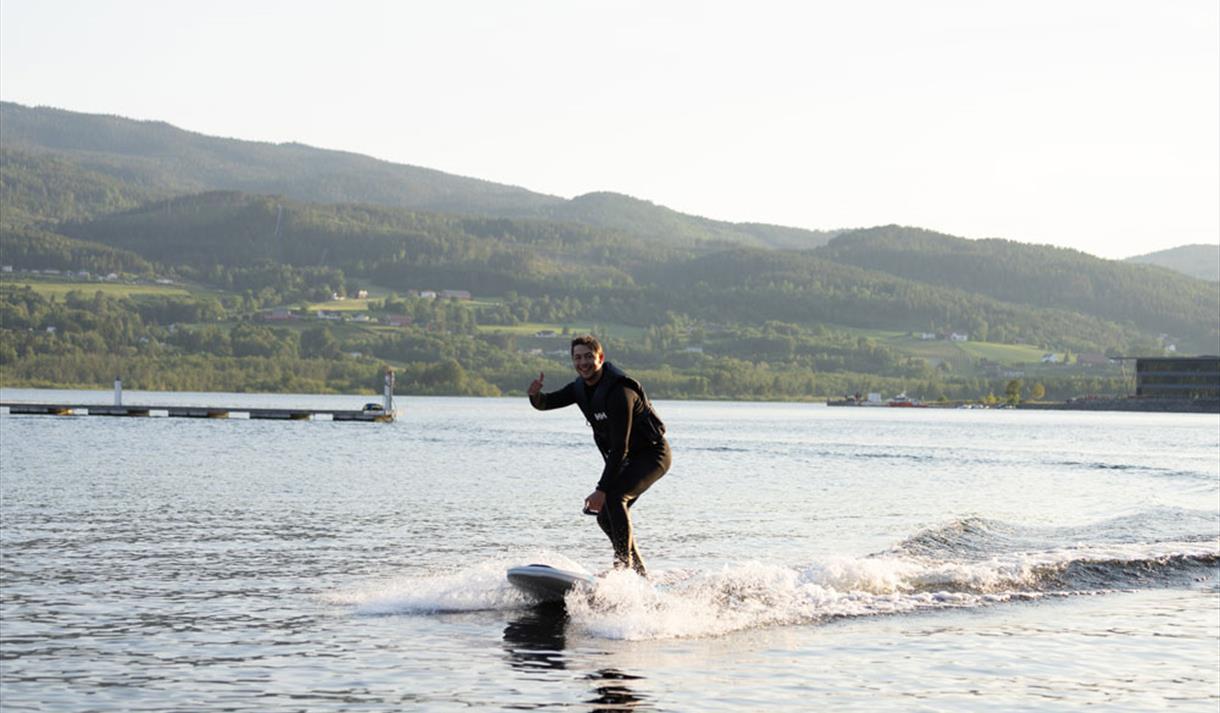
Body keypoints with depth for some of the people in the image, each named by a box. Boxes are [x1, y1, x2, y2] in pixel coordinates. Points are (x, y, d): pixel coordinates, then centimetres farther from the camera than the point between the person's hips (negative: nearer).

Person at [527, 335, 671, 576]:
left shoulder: (619, 391, -28)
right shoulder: (580, 387, -1)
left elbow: (620, 447, -31)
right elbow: (547, 403, -2)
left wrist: (602, 489, -33)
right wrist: (535, 395, -28)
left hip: (653, 454, -9)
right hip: (629, 459, 9)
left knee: (614, 496, -29)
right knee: (606, 517, 3)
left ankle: (625, 562, -26)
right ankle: (639, 573, 15)